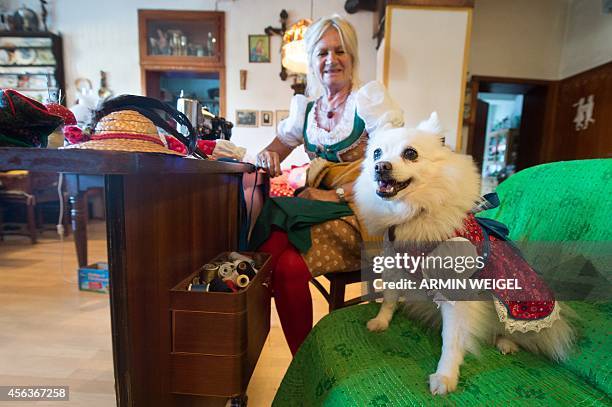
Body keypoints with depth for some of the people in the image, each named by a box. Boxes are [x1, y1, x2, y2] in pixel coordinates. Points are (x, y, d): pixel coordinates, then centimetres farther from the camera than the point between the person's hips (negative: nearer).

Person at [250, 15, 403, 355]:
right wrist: (267, 157, -5)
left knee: (289, 264, -29)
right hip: (317, 207, 5)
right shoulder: (305, 108, 16)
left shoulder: (369, 97, 0)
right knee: (270, 247, -26)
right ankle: (304, 361, -10)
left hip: (360, 214, -4)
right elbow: (275, 151, 20)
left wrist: (337, 194, -17)